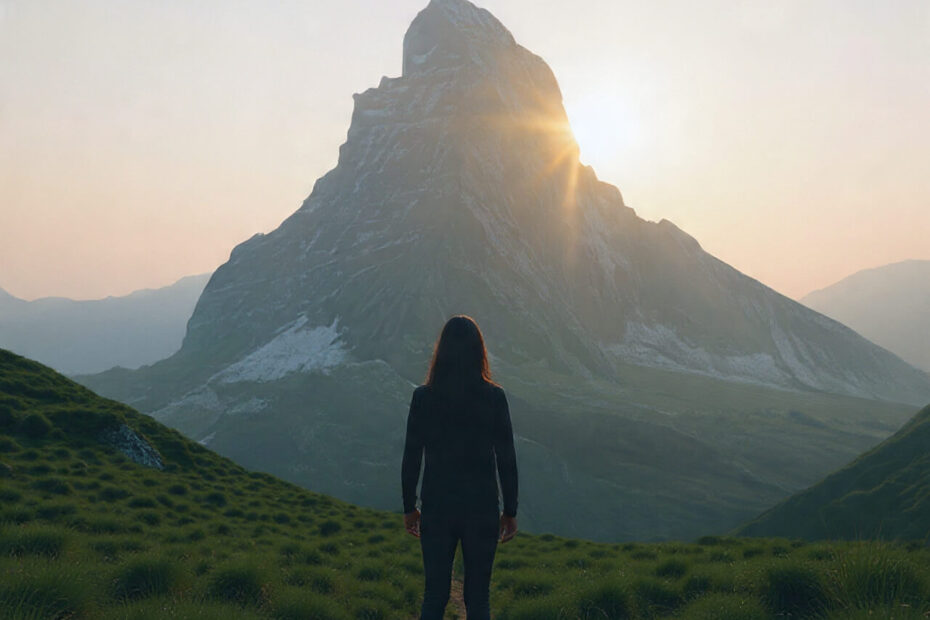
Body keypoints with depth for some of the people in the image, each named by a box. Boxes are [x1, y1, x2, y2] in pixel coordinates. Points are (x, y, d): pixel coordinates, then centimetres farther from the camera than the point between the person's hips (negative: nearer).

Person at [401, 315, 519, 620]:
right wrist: (510, 511, 5)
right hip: (482, 509, 0)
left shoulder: (423, 397, -9)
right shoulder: (494, 397, -10)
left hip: (437, 508, 1)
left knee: (434, 595, 14)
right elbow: (507, 460, -6)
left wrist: (409, 508, 9)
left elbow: (411, 458, -4)